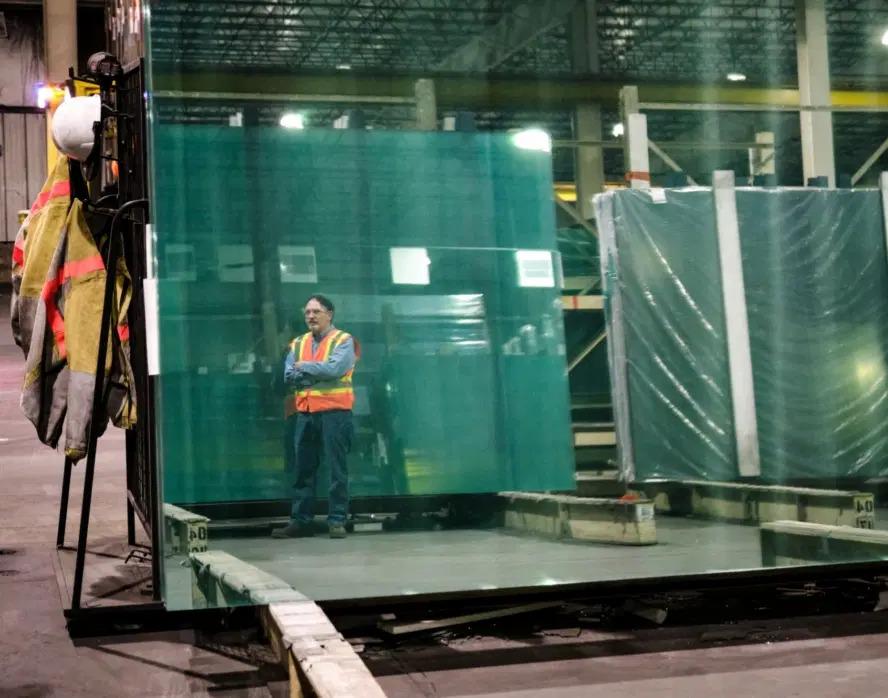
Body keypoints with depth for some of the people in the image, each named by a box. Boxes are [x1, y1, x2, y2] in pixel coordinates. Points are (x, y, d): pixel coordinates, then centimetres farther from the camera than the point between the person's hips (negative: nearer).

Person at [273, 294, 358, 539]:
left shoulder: (343, 341, 0)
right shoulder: (298, 343, 15)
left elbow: (334, 368, -17)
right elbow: (289, 376, 3)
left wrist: (304, 367, -5)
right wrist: (318, 373, -9)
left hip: (334, 412, -5)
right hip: (305, 414, 5)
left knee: (337, 469, -3)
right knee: (303, 470, 7)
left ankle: (337, 521, 1)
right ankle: (300, 521, 12)